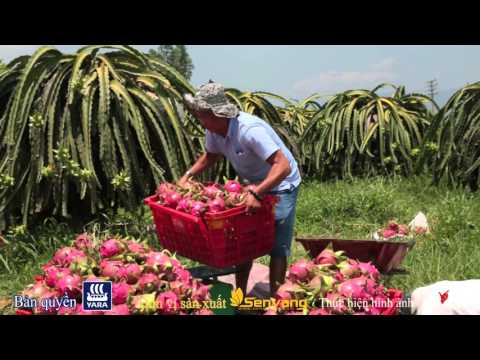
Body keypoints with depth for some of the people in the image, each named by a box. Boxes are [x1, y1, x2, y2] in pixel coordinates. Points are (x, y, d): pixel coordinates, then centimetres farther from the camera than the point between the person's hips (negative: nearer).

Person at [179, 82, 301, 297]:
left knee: (278, 246, -6)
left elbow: (283, 166, -39)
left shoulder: (250, 130, -35)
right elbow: (210, 156, 12)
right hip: (253, 184, 8)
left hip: (280, 184, -8)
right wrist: (187, 176, -2)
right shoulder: (213, 132, -11)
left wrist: (256, 193, -47)